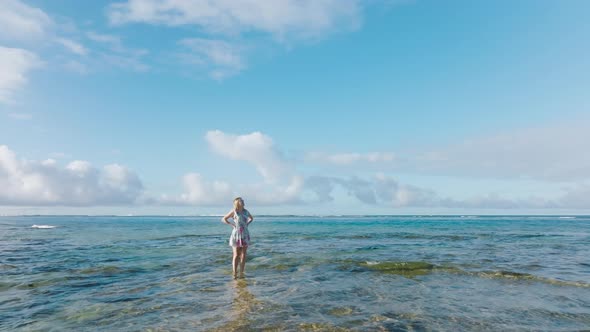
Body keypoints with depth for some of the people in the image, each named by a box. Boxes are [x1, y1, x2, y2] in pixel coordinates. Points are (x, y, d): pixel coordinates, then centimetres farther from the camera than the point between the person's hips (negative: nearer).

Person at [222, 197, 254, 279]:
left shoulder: (245, 211, 5)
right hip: (236, 235, -4)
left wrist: (247, 224, 7)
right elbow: (223, 219, 1)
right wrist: (231, 224, -7)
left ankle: (241, 273, 10)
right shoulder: (233, 211, -7)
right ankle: (234, 274, 3)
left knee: (243, 255, 3)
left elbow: (251, 218, 23)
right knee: (236, 255, -2)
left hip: (245, 235, 4)